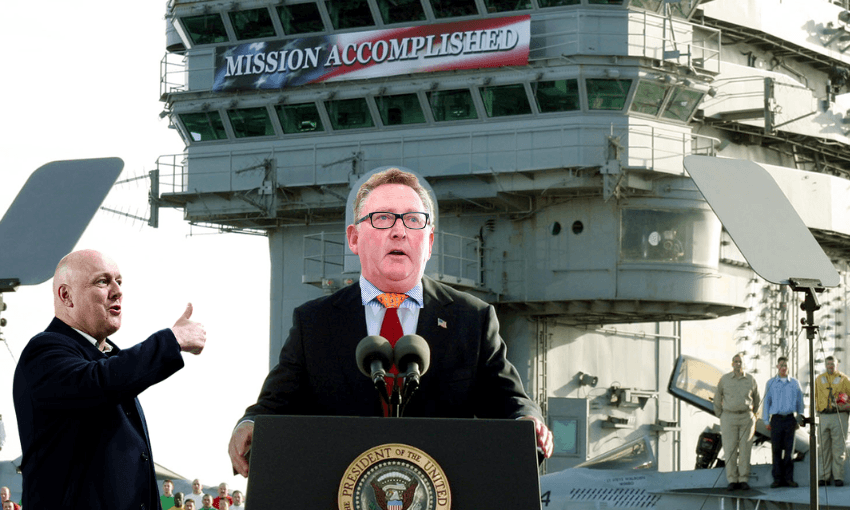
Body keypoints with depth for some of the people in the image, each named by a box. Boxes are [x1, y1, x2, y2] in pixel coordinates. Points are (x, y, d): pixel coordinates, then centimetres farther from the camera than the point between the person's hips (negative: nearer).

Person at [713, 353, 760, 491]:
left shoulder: (751, 379, 5)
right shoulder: (725, 379, 2)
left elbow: (755, 397, 19)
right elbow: (718, 397, 12)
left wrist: (754, 415, 22)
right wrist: (719, 415, 12)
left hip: (746, 417, 1)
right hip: (729, 417, -1)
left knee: (745, 449, -2)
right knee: (730, 450, -4)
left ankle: (744, 481, 3)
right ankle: (732, 481, 0)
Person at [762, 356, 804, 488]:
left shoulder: (795, 383, 10)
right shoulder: (771, 383, 8)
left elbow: (799, 402, 13)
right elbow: (766, 402, 10)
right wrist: (766, 421, 5)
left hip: (790, 419, 0)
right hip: (776, 418, 0)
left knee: (789, 449, 0)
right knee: (776, 450, -1)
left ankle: (788, 478, 4)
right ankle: (777, 478, 3)